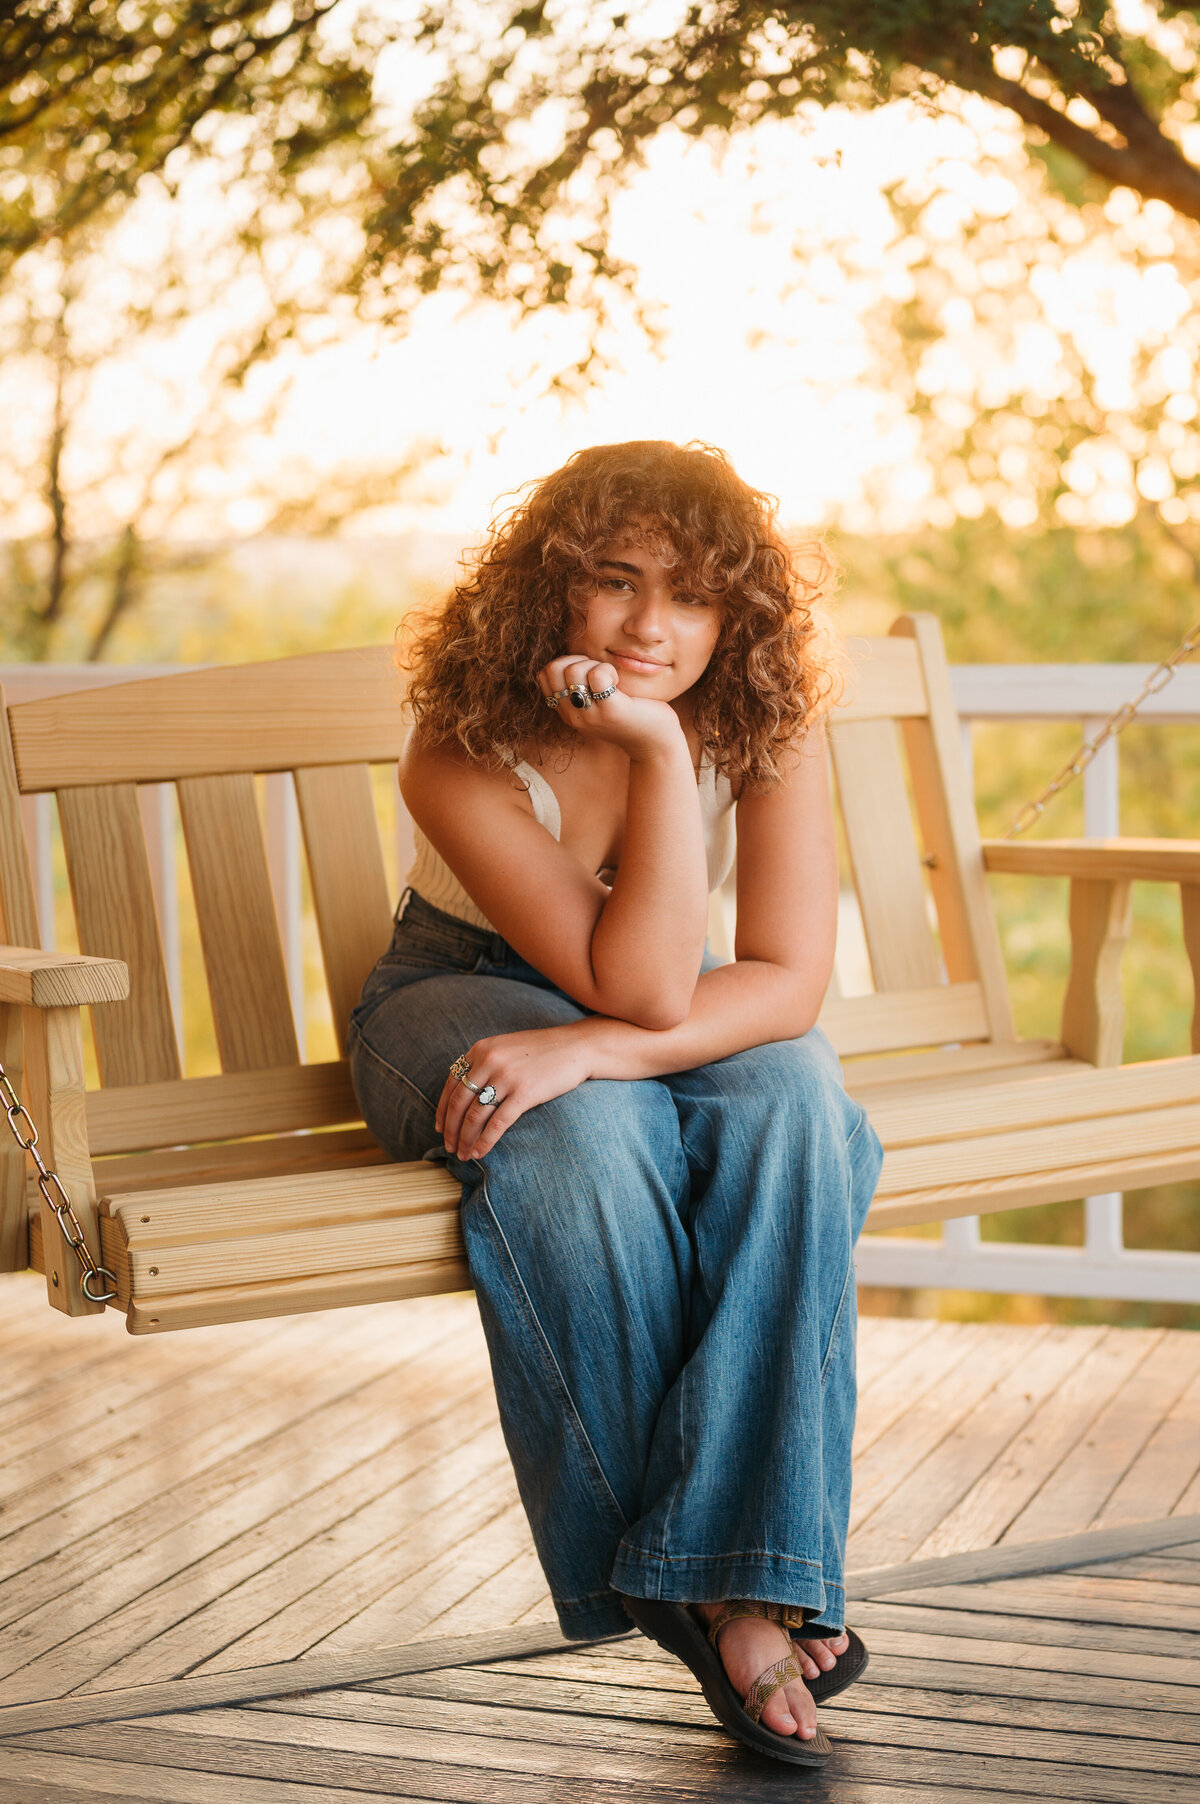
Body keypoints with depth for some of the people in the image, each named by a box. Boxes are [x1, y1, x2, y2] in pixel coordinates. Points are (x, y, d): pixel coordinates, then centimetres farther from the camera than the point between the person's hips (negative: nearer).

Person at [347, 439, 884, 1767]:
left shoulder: (765, 723, -17)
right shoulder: (461, 754, -26)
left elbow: (791, 978, -22)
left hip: (692, 1021, 3)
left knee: (790, 1100, -32)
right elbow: (637, 989, -32)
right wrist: (658, 753, -38)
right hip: (461, 999, -2)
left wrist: (583, 1049, -35)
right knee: (579, 1139, -37)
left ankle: (740, 1574, -32)